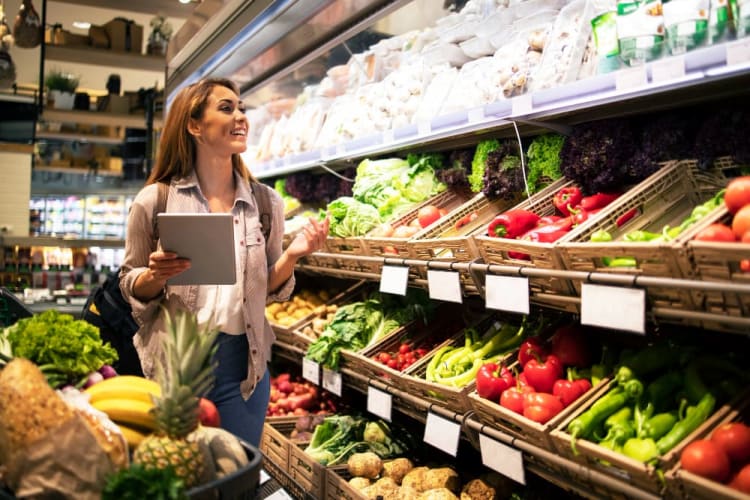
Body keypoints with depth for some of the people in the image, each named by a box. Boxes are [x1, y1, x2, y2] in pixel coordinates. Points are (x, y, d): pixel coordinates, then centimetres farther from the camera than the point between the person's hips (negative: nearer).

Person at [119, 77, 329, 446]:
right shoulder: (154, 200, -5)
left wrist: (292, 255, -11)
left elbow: (270, 290, 8)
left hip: (241, 363, 2)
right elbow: (130, 286, 4)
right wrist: (157, 275, -17)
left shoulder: (265, 202, 2)